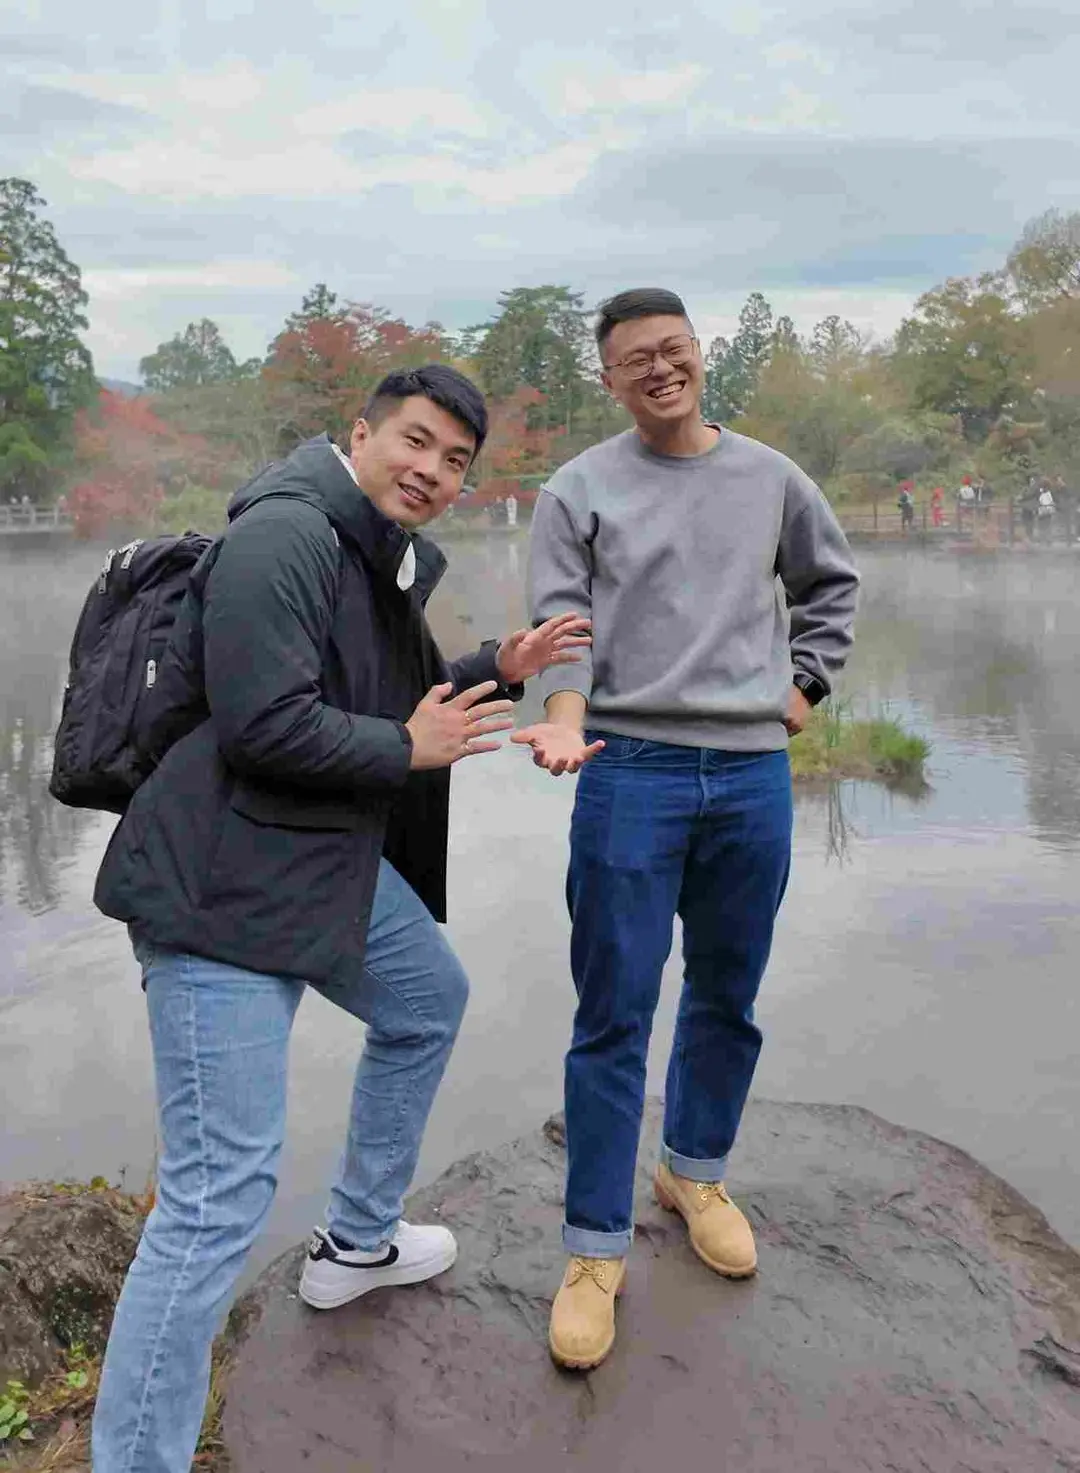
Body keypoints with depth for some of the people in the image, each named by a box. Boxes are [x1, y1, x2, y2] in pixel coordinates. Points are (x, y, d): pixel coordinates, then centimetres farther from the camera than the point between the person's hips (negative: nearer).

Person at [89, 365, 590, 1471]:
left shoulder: (390, 558, 14)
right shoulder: (284, 535, -18)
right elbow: (264, 724, -25)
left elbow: (405, 694, 25)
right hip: (224, 883, -11)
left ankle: (356, 1242, 48)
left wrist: (502, 669, 11)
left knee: (430, 1003, 29)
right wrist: (408, 749, -12)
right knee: (221, 1191, -10)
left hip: (331, 861, 11)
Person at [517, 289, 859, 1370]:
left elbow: (829, 584, 27)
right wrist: (565, 722, -25)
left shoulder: (770, 478, 12)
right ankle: (596, 1252, 12)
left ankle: (696, 1174, 37)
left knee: (727, 1000, 15)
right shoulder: (579, 490, 2)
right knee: (613, 1019, -1)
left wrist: (805, 683, 14)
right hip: (630, 772, -3)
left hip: (754, 774, 4)